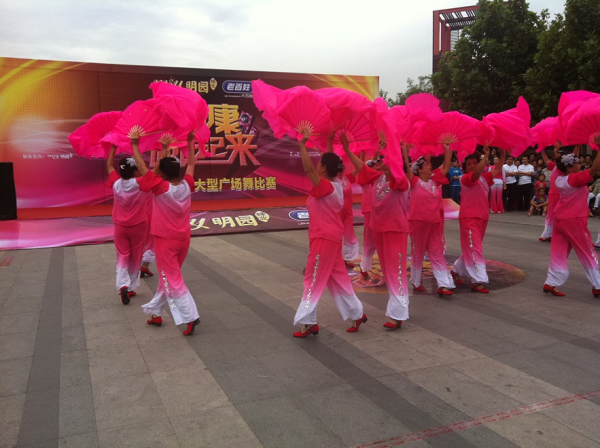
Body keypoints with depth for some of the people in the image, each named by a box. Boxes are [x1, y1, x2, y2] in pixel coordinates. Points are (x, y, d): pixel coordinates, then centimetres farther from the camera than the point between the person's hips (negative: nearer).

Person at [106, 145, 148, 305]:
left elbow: (109, 165, 6)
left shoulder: (116, 183, -10)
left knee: (122, 256, 9)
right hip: (138, 226, -2)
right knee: (135, 258, 12)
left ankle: (123, 285, -12)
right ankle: (131, 288, 20)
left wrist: (114, 147, 14)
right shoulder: (140, 184, -19)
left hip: (120, 226, 2)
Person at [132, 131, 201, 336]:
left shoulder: (161, 188, -19)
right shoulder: (187, 185, -5)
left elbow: (143, 168, -12)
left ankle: (190, 317, -7)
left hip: (165, 240, -6)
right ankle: (156, 313, 30)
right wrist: (190, 142, 22)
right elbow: (191, 164, 12)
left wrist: (135, 145, -3)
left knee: (173, 280, 0)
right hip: (183, 239, 6)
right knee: (167, 276, 19)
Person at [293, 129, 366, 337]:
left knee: (313, 280, 0)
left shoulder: (325, 187, -20)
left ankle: (308, 322, 8)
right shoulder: (336, 184, 3)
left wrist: (302, 144, -25)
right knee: (337, 277, 16)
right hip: (330, 236, 9)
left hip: (324, 238, -9)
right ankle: (356, 314, 24)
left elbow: (308, 168, -29)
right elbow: (331, 161, 18)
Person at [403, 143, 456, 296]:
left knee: (437, 253, 3)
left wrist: (447, 150, 4)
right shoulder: (414, 181, -7)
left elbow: (446, 168, 9)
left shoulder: (434, 180, 7)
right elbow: (407, 167, -20)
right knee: (417, 252, 9)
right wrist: (404, 151, -28)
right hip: (418, 221, -4)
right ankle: (416, 282, 24)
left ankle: (443, 285, 0)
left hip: (435, 222, 5)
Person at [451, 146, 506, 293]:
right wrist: (486, 155, -27)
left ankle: (456, 270, 30)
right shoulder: (466, 178, -9)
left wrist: (503, 155, 5)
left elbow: (497, 169, 17)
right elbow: (477, 172, -27)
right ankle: (477, 281, -8)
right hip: (469, 217, -8)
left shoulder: (484, 178, 12)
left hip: (482, 217, 8)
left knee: (471, 249, 15)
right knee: (474, 249, -10)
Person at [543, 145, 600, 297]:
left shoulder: (560, 179, 5)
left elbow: (571, 162, 23)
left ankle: (551, 283, 5)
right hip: (574, 221, -7)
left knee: (558, 254, 8)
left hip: (559, 220, 7)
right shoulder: (576, 179, -17)